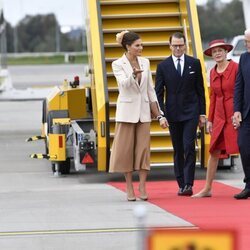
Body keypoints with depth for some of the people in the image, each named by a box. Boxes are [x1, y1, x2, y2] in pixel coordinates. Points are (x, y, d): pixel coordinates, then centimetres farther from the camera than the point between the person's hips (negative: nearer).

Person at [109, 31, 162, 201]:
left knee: (143, 148, 0)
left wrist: (157, 109, 10)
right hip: (127, 110, -4)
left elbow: (150, 88, 13)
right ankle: (129, 188, 6)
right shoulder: (118, 64, -4)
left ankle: (142, 187, 3)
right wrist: (134, 74, -39)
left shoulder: (145, 62, 9)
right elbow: (124, 84, -20)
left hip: (143, 110, 4)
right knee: (126, 149, 0)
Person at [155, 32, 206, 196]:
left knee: (189, 147, -12)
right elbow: (159, 93, 3)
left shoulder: (194, 63, 4)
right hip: (173, 114, 1)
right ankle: (181, 184, 14)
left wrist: (202, 113, 3)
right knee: (178, 150, 7)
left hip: (191, 113, -1)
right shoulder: (163, 66, 3)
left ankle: (188, 184, -14)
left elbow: (200, 90, 7)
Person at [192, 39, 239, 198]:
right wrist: (210, 119, 15)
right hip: (219, 116, 6)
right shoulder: (213, 72, 11)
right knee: (214, 152, 8)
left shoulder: (236, 68, -9)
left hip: (235, 114, -6)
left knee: (243, 149, -5)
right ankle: (207, 189, 14)